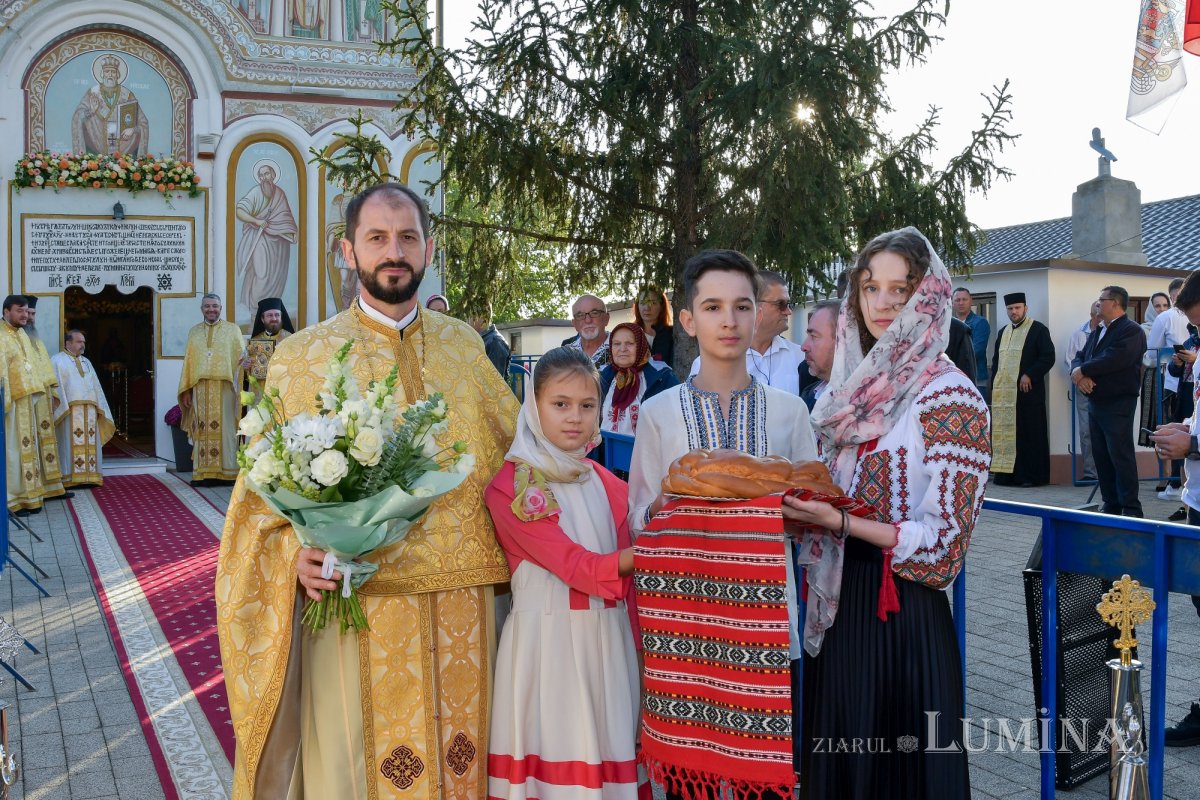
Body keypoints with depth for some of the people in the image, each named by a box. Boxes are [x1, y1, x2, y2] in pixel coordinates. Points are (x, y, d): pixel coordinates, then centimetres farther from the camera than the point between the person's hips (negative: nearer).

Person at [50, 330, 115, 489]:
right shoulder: (58, 361, 4)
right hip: (70, 410, -6)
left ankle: (89, 476, 3)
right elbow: (56, 386, -7)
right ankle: (71, 478, -10)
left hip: (89, 410, 6)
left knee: (90, 444, 2)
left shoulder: (86, 362, 24)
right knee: (72, 444, -9)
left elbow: (95, 386, 21)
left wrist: (98, 407, 10)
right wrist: (64, 408, -18)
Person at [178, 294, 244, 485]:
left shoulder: (233, 330, 7)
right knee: (202, 431, 2)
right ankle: (203, 472, 5)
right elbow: (188, 362, 14)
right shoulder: (194, 332, 15)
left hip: (224, 388, -3)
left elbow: (240, 359, 1)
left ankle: (228, 471, 1)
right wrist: (186, 390, 7)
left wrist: (239, 387, -11)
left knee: (225, 429, -3)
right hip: (200, 388, 3)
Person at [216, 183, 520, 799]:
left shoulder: (464, 346, 8)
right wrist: (297, 553, -17)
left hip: (460, 611, 3)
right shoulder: (302, 357, 0)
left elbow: (510, 447, 17)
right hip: (354, 599, -2)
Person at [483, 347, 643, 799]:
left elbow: (623, 578, 9)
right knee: (554, 752, 2)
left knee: (604, 749, 10)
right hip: (547, 635, -5)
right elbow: (579, 567, -17)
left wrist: (634, 648, 7)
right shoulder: (510, 487, -10)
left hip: (607, 637, 5)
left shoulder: (608, 485, 8)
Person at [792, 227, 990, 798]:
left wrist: (839, 522, -21)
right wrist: (802, 504, -2)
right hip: (839, 606, 6)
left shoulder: (950, 397, -11)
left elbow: (943, 536, -14)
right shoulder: (851, 388, 8)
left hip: (903, 611, -6)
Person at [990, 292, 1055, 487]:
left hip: (1027, 392, -6)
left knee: (1028, 434, -3)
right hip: (1003, 392, 6)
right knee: (1005, 433, 4)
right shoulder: (1003, 332, 18)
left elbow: (1048, 357, -8)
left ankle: (1032, 475, 1)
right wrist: (994, 385, 12)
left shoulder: (1038, 330, -1)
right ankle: (1006, 473, 8)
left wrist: (1029, 375, -16)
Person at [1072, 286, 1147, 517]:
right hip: (1095, 402, 8)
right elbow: (1080, 357, 9)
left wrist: (1082, 371, -14)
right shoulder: (1097, 331, 17)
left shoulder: (1131, 330, -10)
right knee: (1101, 456, 11)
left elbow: (1114, 359, -24)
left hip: (1118, 404, -8)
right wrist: (1078, 373, -13)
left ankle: (1131, 509, -1)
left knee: (1121, 456, -7)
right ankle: (1111, 504, 19)